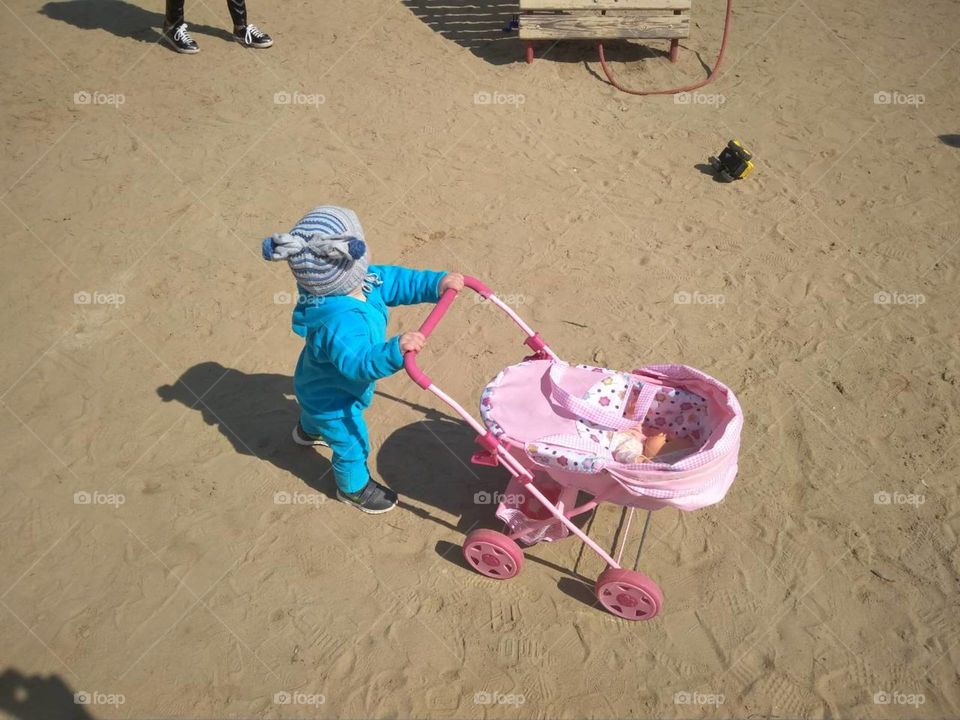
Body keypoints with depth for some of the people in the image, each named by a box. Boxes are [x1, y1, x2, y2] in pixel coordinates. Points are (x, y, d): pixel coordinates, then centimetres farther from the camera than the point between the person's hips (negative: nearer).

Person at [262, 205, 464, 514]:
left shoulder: (363, 280, -22)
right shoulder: (339, 322, -49)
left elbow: (395, 280, -13)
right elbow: (360, 363, -56)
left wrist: (437, 283, -22)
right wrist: (395, 350, -71)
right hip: (333, 401, -9)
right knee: (352, 444, 17)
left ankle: (309, 431, 75)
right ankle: (353, 488, 47)